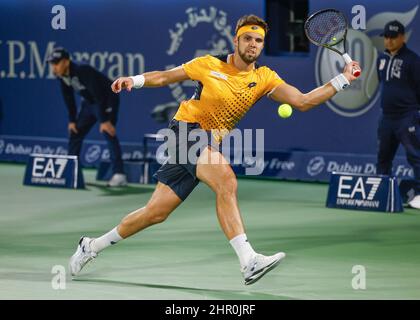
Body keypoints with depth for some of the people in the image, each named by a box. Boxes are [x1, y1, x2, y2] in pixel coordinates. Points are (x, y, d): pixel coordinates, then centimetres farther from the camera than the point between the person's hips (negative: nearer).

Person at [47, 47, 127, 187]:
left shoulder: (83, 71, -32)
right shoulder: (62, 76, -8)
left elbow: (98, 95, -33)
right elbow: (68, 98, 6)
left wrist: (104, 120, -33)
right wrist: (72, 120, 5)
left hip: (107, 100, -9)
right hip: (89, 102, 9)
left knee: (108, 133, -21)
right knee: (75, 132, 9)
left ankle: (119, 175, -26)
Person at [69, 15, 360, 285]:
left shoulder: (264, 79, 4)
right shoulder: (210, 65, -3)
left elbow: (302, 101, -5)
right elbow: (164, 77, 8)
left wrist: (342, 80, -14)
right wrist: (135, 80, -7)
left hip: (209, 145, 5)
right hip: (186, 129, -5)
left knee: (157, 212, 5)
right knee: (226, 179, -30)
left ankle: (92, 246, 22)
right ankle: (248, 262, -38)